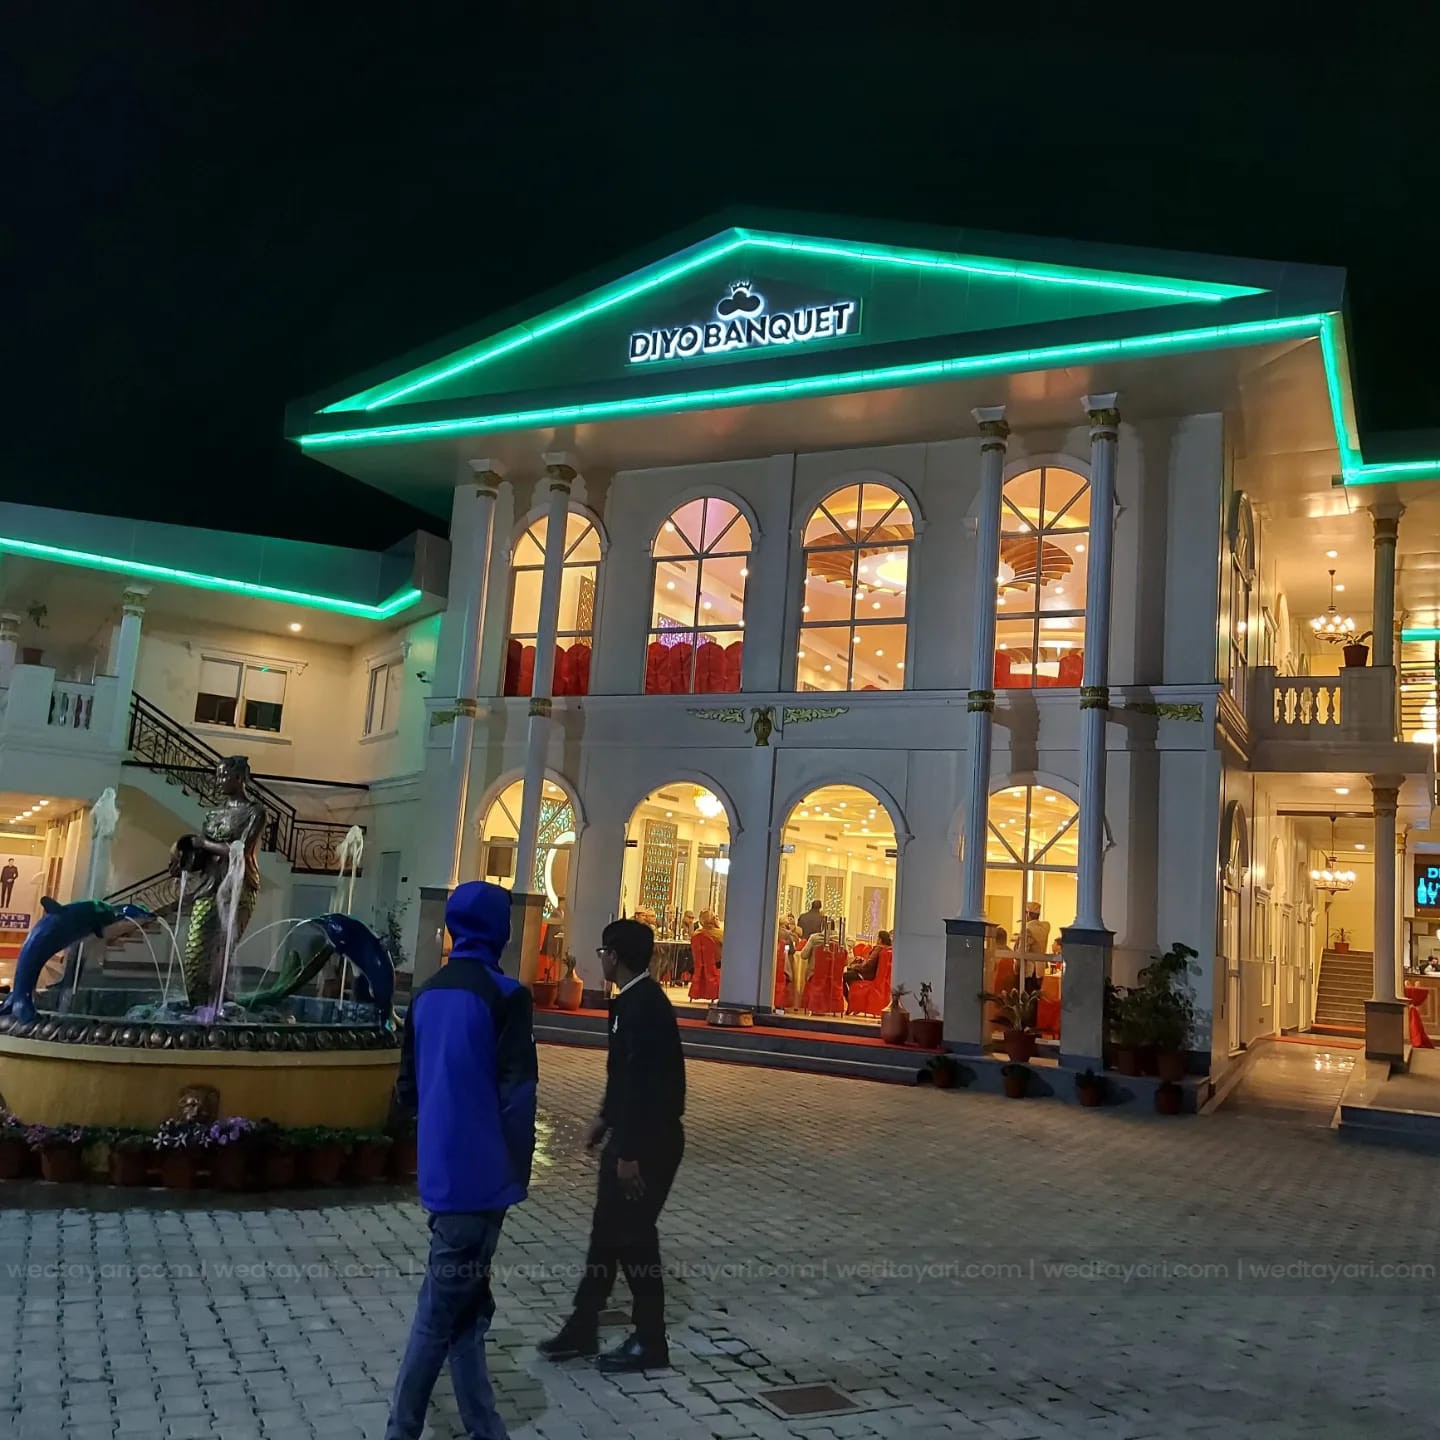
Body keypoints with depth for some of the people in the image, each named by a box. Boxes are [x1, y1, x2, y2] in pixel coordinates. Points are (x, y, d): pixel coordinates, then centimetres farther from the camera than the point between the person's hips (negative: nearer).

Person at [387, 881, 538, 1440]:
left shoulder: (426, 994, 8)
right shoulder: (504, 995, -14)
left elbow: (407, 1088, 15)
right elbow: (515, 1094, -17)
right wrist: (516, 1172, -7)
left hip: (442, 1170, 8)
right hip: (479, 1174, -8)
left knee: (460, 1303, 15)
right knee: (445, 1312, 2)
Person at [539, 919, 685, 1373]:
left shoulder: (644, 1005, -23)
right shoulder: (632, 999, 8)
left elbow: (647, 1082, -26)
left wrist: (631, 1153, -23)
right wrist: (606, 1119, 24)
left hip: (648, 1142, -9)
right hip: (630, 1135, 9)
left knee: (634, 1236, 3)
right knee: (607, 1231, 16)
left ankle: (650, 1343, 17)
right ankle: (582, 1328, 28)